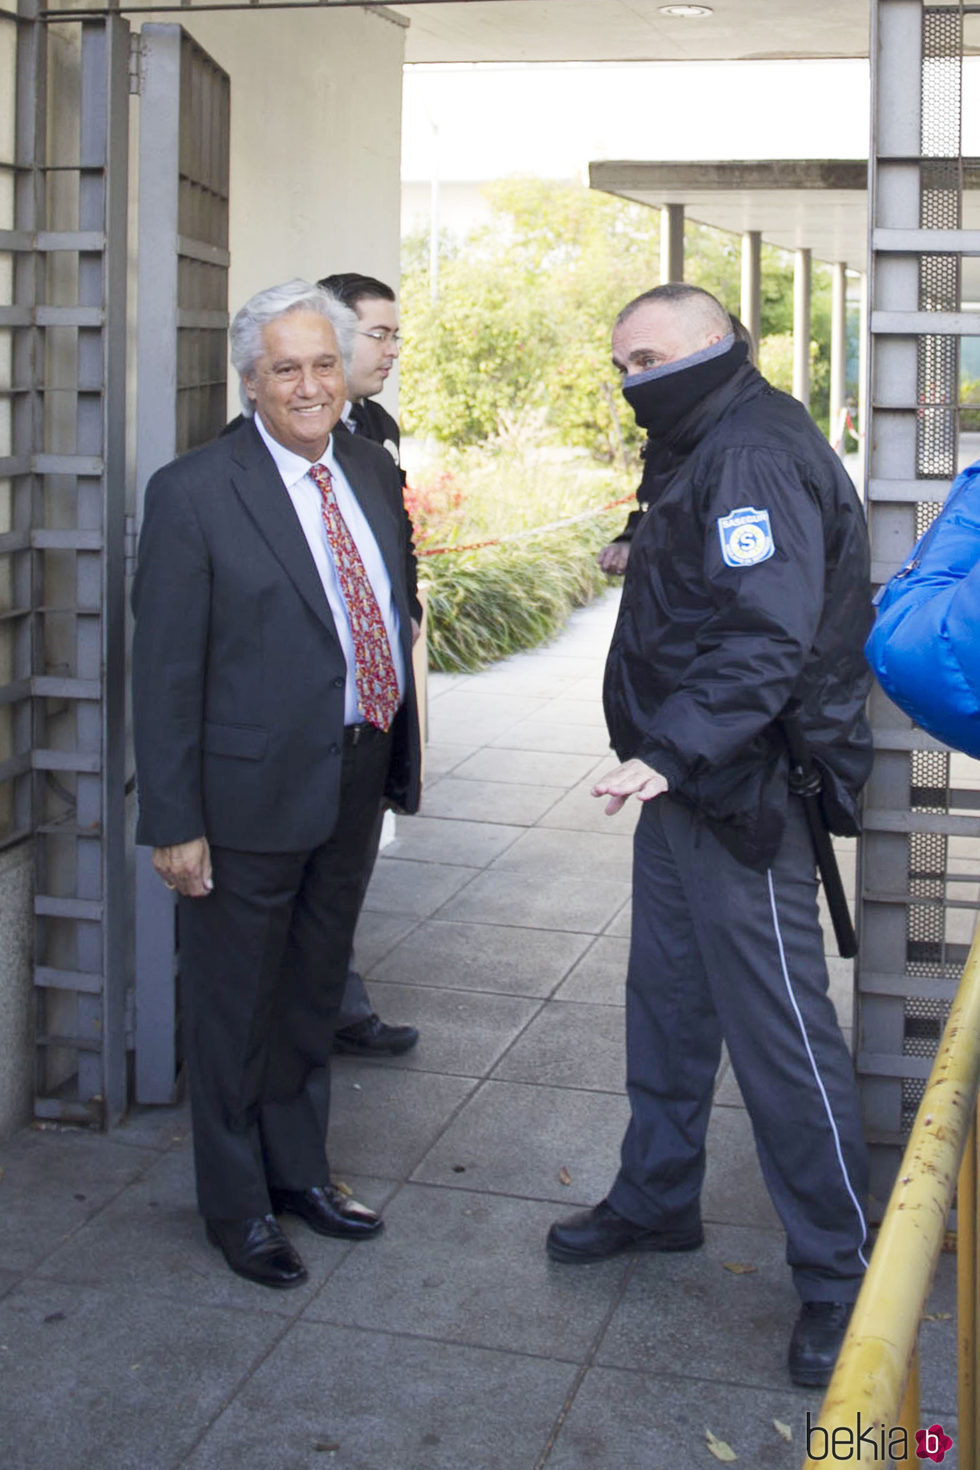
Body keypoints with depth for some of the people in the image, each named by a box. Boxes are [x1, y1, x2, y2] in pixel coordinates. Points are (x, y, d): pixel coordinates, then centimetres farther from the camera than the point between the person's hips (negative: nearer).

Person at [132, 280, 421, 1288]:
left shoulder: (372, 475, 6)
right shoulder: (194, 493, -14)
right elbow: (165, 668, -14)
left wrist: (402, 754, 10)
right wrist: (174, 821, -16)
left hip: (355, 785, 6)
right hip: (252, 792, -6)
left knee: (314, 991, 22)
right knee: (235, 1007, 10)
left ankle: (300, 1169, 41)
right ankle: (237, 1205, 29)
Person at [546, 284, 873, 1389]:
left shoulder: (755, 459, -18)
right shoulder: (694, 455, 15)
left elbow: (767, 644, -27)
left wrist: (673, 753, -31)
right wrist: (661, 756, 13)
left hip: (742, 797, -10)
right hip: (683, 784, 10)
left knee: (777, 1029, -4)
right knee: (665, 998, 19)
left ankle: (838, 1274, 9)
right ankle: (656, 1201, 36)